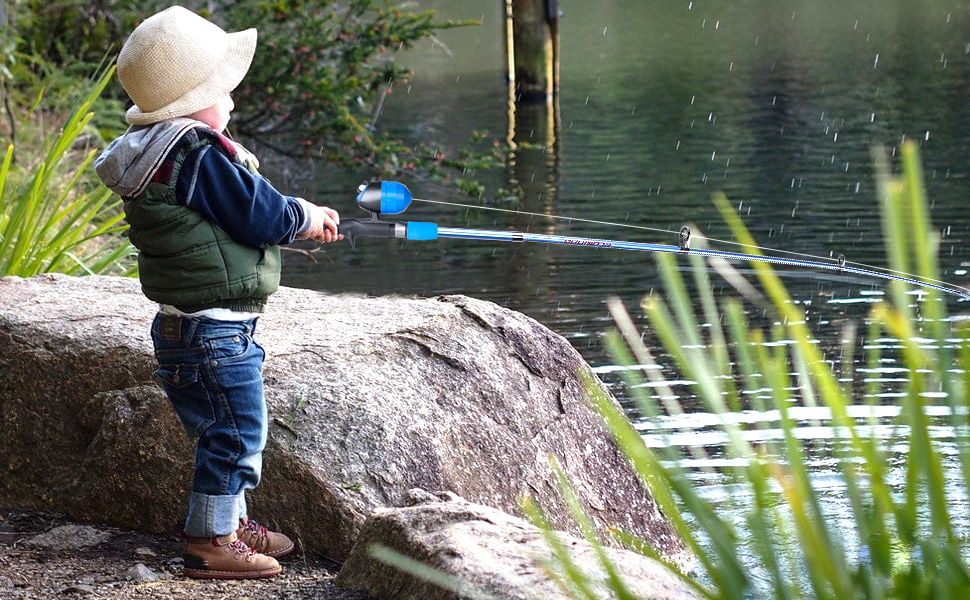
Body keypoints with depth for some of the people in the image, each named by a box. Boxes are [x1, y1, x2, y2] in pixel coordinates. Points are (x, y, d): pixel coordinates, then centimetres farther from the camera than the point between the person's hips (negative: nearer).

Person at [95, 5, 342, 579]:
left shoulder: (158, 155, 10)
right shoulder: (203, 155, -22)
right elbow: (261, 216, -19)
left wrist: (297, 217, 18)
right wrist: (307, 217, 0)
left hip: (186, 326, 10)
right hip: (214, 331, -10)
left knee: (230, 433, 22)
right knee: (236, 433, -1)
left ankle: (233, 524, 34)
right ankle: (210, 544, 5)